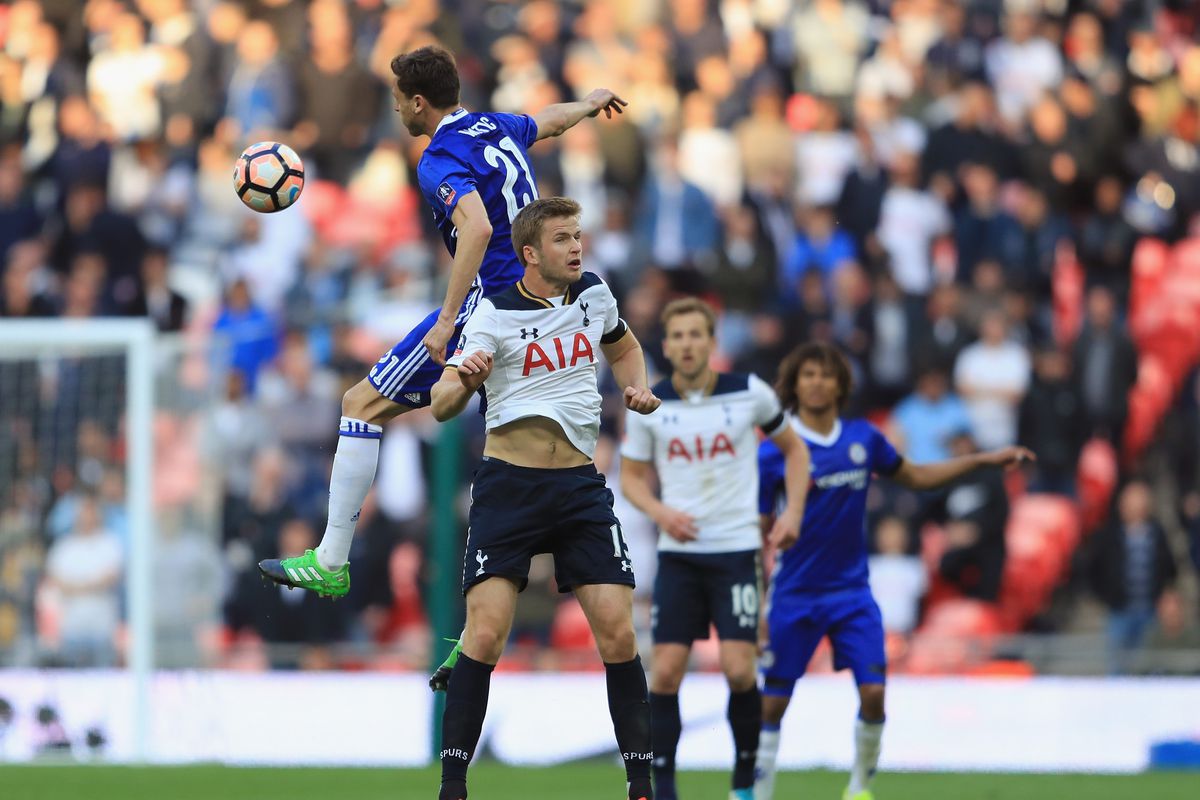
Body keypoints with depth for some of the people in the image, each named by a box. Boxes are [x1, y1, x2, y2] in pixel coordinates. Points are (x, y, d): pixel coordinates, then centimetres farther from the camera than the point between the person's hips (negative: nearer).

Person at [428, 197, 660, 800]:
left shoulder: (593, 294, 6)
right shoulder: (496, 314, -8)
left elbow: (623, 347, 29)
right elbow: (442, 406, -14)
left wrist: (637, 388, 8)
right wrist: (463, 381, -36)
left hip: (581, 485, 3)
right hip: (508, 484, -3)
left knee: (618, 635, -7)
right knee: (485, 636, -15)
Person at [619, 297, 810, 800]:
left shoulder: (750, 394, -3)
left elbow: (793, 448, 13)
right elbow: (631, 476, 11)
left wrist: (793, 512, 1)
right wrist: (659, 511, -9)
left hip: (737, 550, -1)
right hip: (678, 554, 1)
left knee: (739, 669, -11)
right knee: (666, 671, -6)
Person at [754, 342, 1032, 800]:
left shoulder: (863, 438, 3)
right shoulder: (773, 453, -9)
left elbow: (914, 477, 20)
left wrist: (985, 461, 14)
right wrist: (755, 608, -10)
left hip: (851, 591, 3)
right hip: (794, 595, -3)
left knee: (873, 693, -8)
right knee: (773, 701, 0)